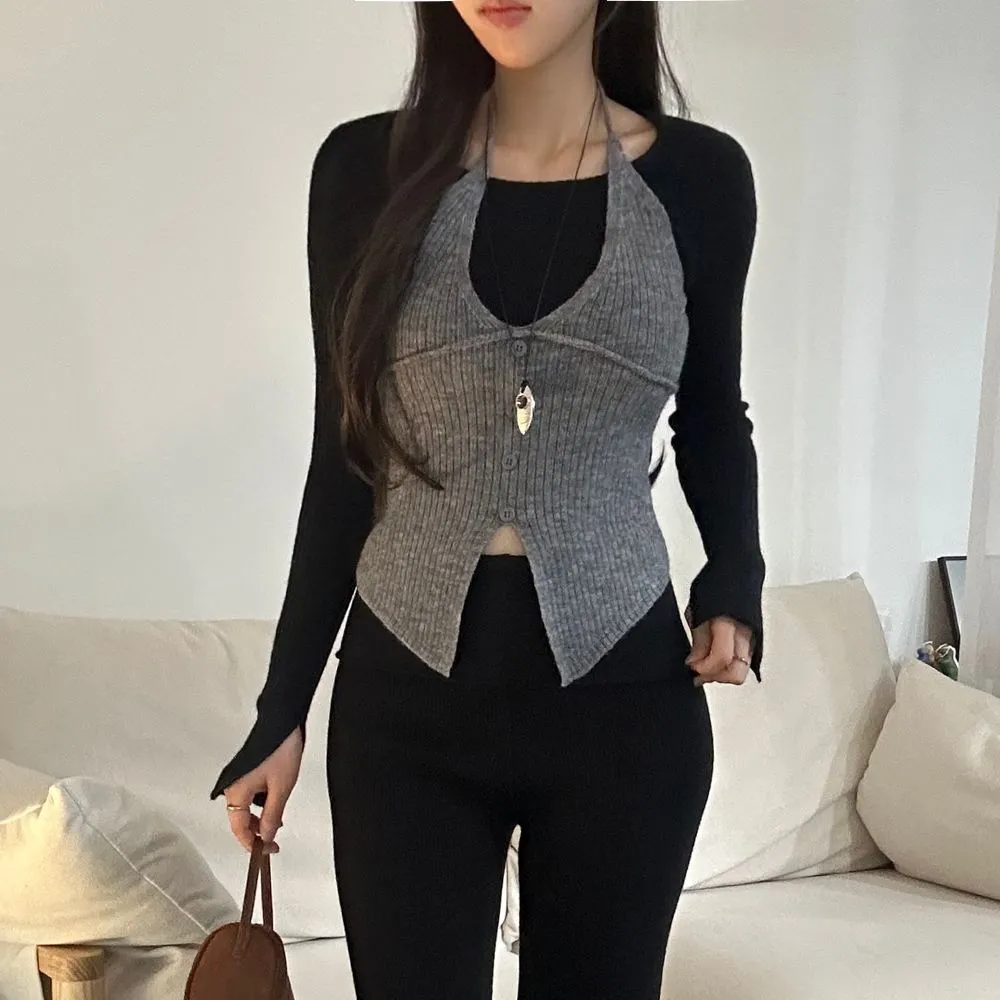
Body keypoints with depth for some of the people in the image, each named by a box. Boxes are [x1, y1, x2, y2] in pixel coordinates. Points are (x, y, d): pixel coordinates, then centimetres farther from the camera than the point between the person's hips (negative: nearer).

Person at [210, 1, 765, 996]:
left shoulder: (701, 175, -1)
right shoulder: (367, 166, -2)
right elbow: (343, 458, 3)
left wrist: (733, 583, -2)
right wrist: (283, 705, 4)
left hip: (621, 689, 1)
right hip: (405, 692, 0)